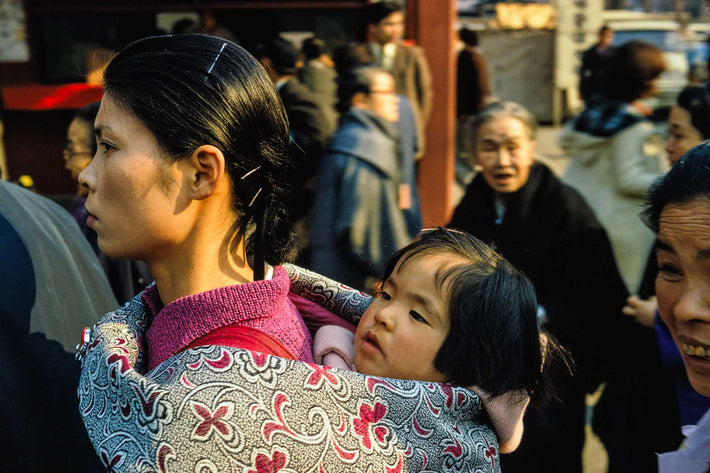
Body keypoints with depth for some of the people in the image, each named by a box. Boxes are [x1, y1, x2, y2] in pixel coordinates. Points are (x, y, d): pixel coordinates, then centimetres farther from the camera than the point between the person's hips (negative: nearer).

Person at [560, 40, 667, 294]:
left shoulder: (594, 109, 3)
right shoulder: (636, 127, -20)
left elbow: (566, 140, 19)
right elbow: (629, 180, -20)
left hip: (579, 214, 8)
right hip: (621, 225, -8)